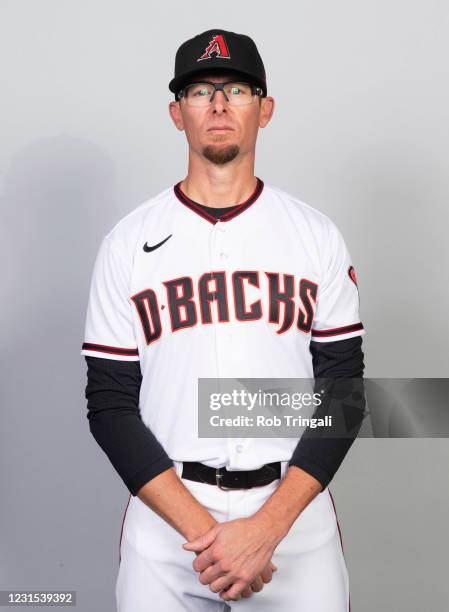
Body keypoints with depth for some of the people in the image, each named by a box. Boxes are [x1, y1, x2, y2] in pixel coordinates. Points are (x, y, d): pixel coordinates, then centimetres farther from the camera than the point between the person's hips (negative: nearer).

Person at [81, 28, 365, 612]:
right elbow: (110, 404, -3)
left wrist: (266, 528, -13)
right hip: (165, 513, 0)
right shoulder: (128, 242, -1)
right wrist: (202, 531, -14)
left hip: (294, 506, 1)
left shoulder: (318, 235, 1)